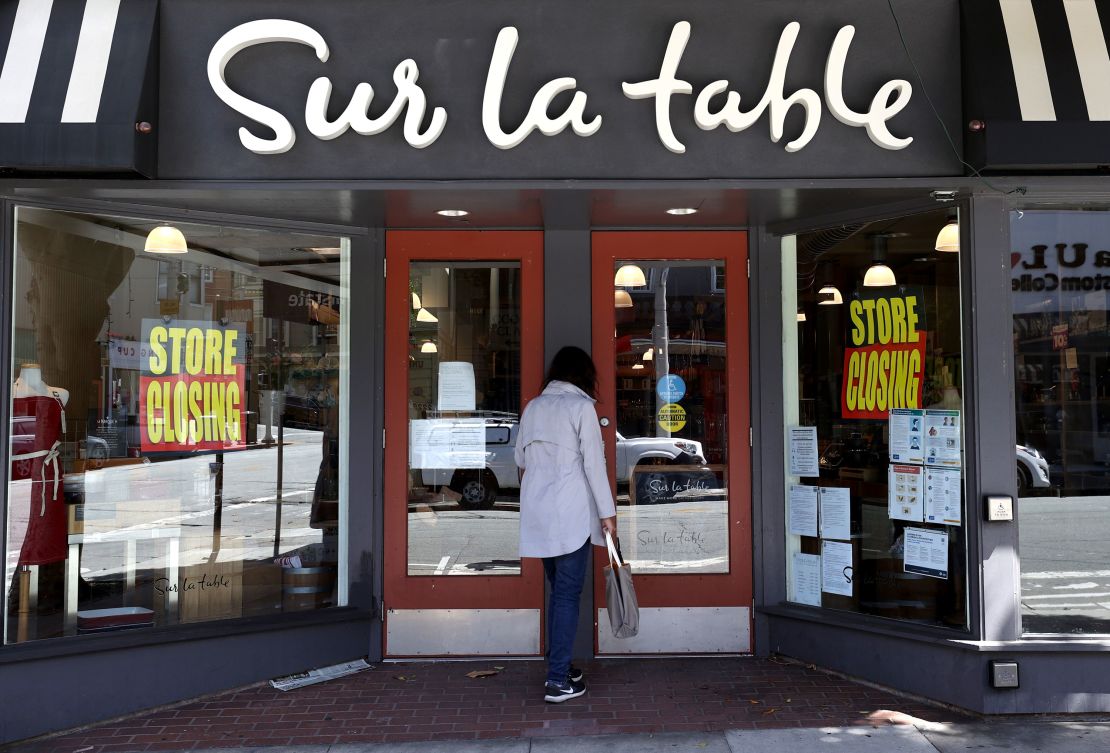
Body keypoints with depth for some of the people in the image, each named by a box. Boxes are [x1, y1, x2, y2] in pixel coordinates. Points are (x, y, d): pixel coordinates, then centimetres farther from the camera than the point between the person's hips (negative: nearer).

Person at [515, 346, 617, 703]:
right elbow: (593, 463, -10)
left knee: (558, 589, 16)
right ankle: (558, 681, -2)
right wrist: (607, 512, -6)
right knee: (568, 594, -2)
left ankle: (558, 667, 21)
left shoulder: (533, 408, 10)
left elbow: (520, 459, 20)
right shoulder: (581, 406, -7)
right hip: (571, 513, -6)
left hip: (538, 513, 6)